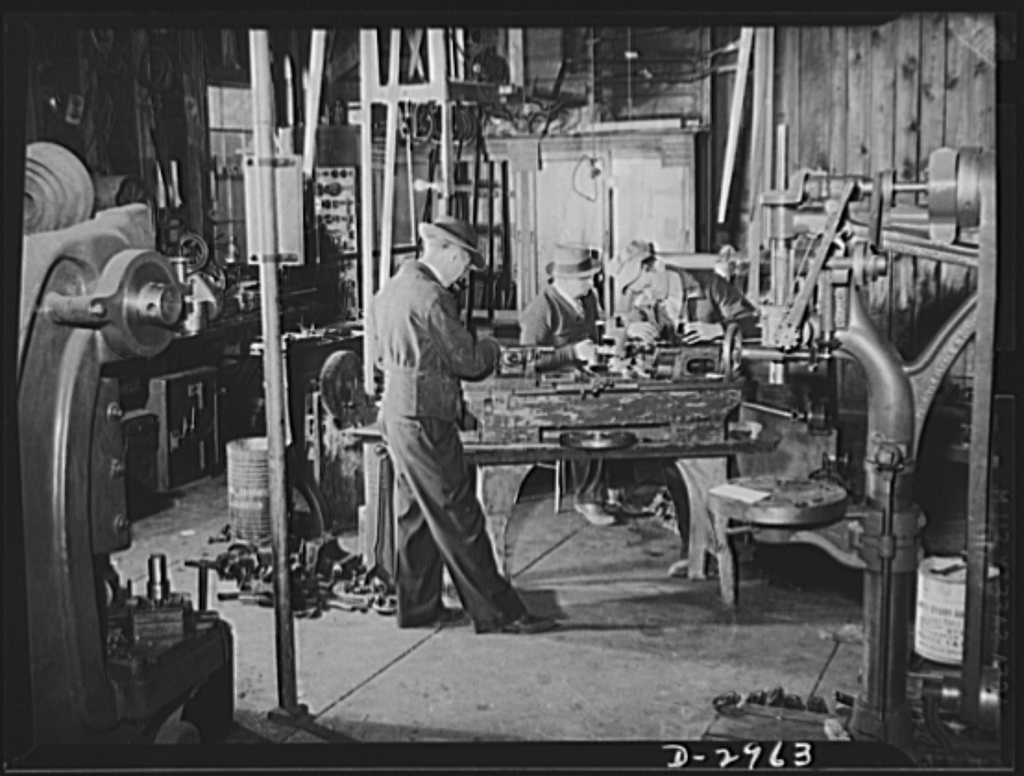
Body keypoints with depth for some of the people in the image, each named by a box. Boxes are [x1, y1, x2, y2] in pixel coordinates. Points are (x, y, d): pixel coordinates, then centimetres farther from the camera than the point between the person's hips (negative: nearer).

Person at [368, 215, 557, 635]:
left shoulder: (390, 289, 11)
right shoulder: (432, 297, -18)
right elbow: (467, 361, -15)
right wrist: (491, 348, 6)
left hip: (396, 411, 10)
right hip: (425, 419, -10)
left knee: (416, 513, 16)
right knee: (458, 517, -5)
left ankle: (417, 606, 25)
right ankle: (496, 611, 2)